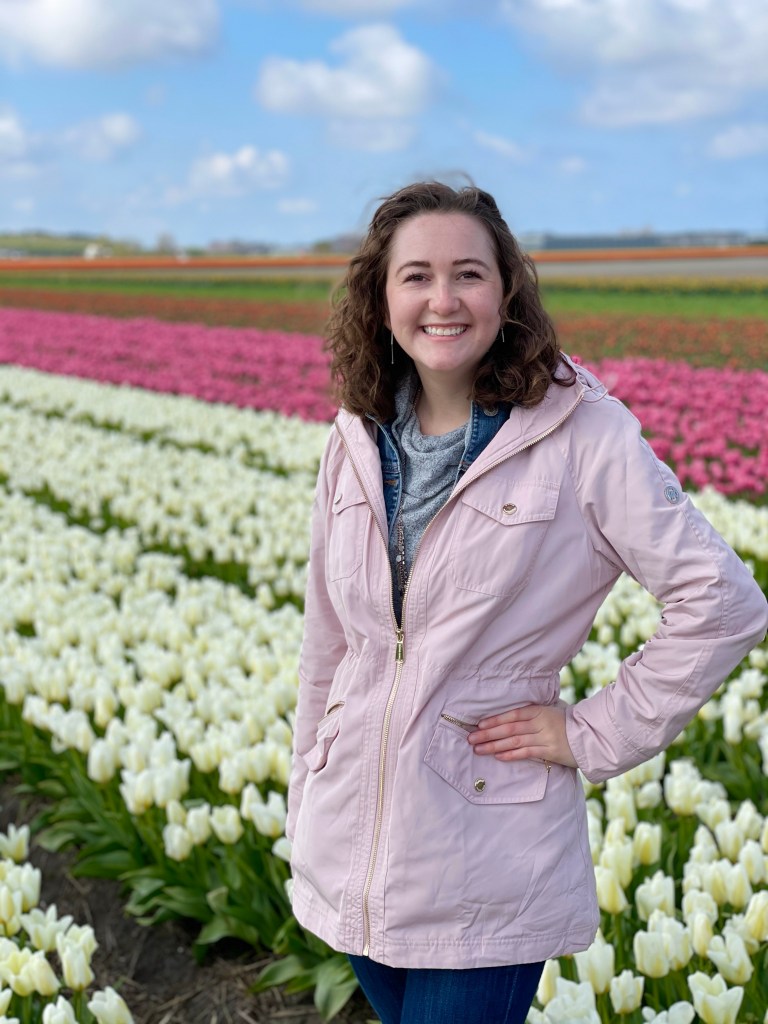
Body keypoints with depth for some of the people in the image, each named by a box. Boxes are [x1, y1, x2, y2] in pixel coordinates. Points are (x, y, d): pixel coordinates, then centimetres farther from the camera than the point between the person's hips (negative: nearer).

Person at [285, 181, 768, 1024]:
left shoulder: (581, 433, -13)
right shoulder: (356, 440, 2)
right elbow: (326, 640, 10)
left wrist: (597, 735, -11)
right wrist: (304, 809, 14)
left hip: (489, 853, -5)